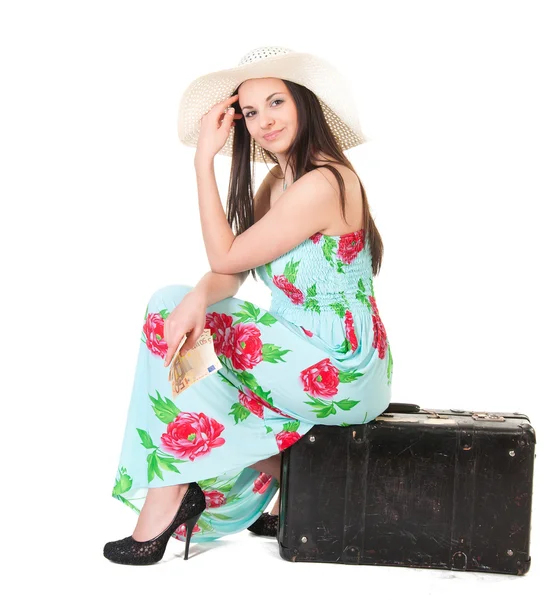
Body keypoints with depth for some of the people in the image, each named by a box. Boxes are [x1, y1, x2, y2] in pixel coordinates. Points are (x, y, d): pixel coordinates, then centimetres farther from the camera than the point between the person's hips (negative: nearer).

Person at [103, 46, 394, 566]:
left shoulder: (323, 183, -21)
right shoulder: (276, 181, 10)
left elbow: (226, 258, -16)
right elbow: (229, 273, 2)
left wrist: (205, 158, -12)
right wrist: (198, 298, -21)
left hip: (342, 375, -9)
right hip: (307, 350, 9)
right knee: (171, 302, 5)